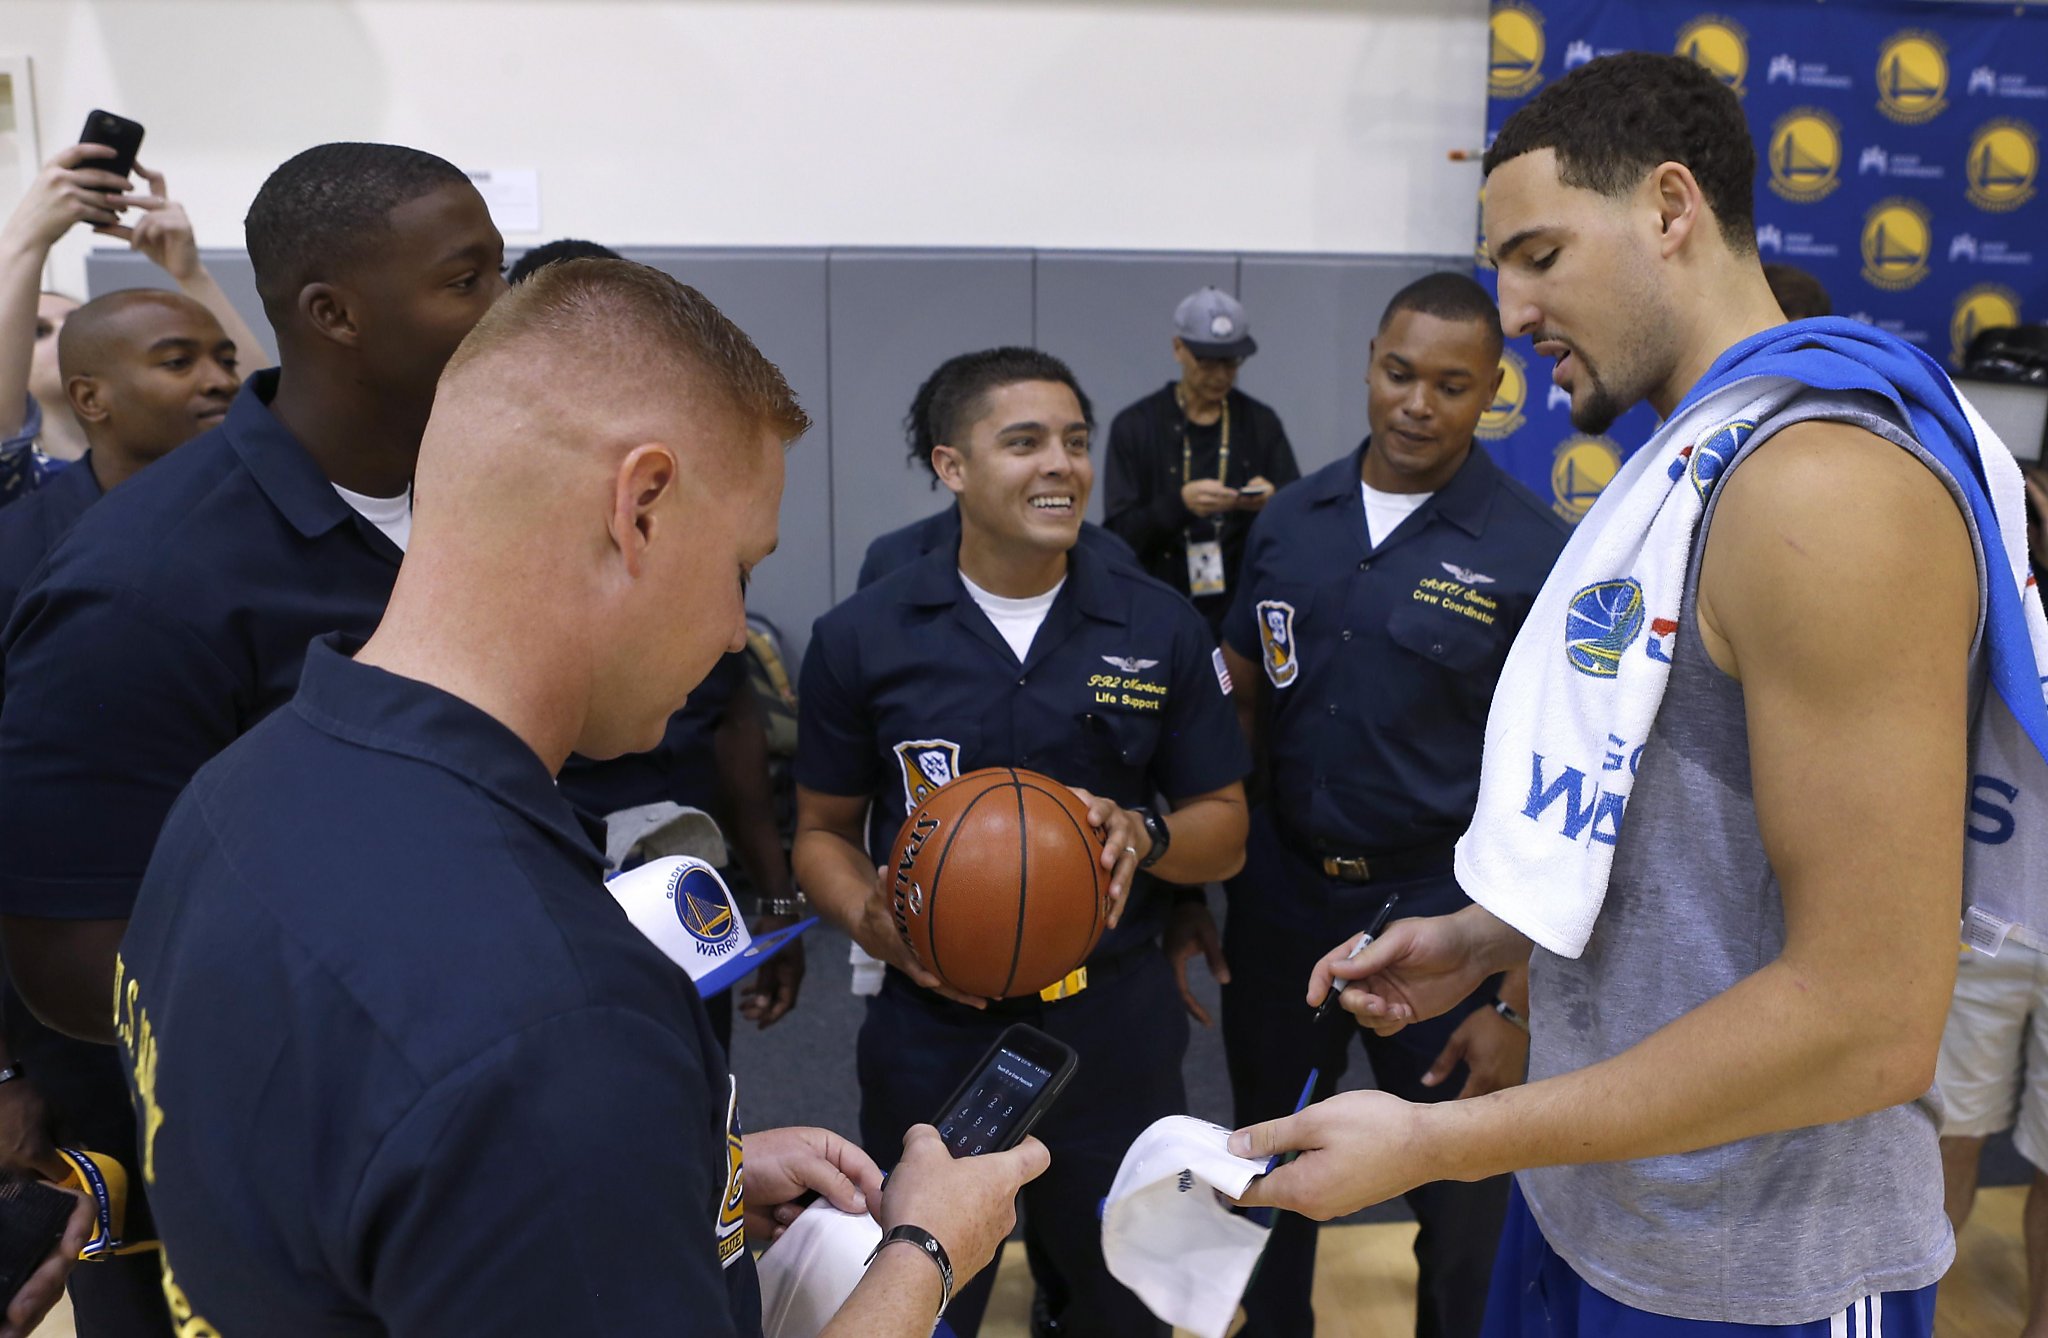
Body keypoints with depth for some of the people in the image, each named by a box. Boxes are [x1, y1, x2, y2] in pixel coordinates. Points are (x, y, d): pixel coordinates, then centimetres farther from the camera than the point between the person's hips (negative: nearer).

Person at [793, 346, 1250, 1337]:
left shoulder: (1161, 629, -2)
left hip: (1116, 1031, 1)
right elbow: (823, 831, 4)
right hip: (932, 1039, -1)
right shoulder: (861, 639, -5)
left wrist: (1143, 835, -17)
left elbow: (1224, 827, 4)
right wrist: (872, 921, -16)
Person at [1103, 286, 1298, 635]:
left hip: (1245, 614, 2)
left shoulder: (1262, 423, 9)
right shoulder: (1134, 426, 2)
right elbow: (1120, 533, -5)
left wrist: (1272, 503, -16)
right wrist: (1180, 503, -21)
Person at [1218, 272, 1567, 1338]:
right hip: (1279, 897, 4)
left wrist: (1522, 1002, -13)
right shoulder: (1290, 520, 1)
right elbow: (1239, 709, 8)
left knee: (1458, 1208, 14)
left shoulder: (1535, 554, -11)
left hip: (1440, 913, -3)